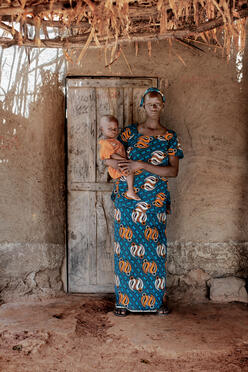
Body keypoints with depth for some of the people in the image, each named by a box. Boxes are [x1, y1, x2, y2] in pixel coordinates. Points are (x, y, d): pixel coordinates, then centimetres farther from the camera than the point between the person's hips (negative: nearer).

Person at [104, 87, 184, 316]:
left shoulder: (170, 137, 6)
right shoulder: (130, 132, 8)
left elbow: (173, 171, -4)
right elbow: (108, 156, 11)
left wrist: (142, 165, -14)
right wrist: (115, 163, -13)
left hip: (156, 200, 0)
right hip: (127, 197, 0)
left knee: (155, 246, 1)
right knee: (127, 245, 2)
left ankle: (158, 299, 16)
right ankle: (124, 299, 15)